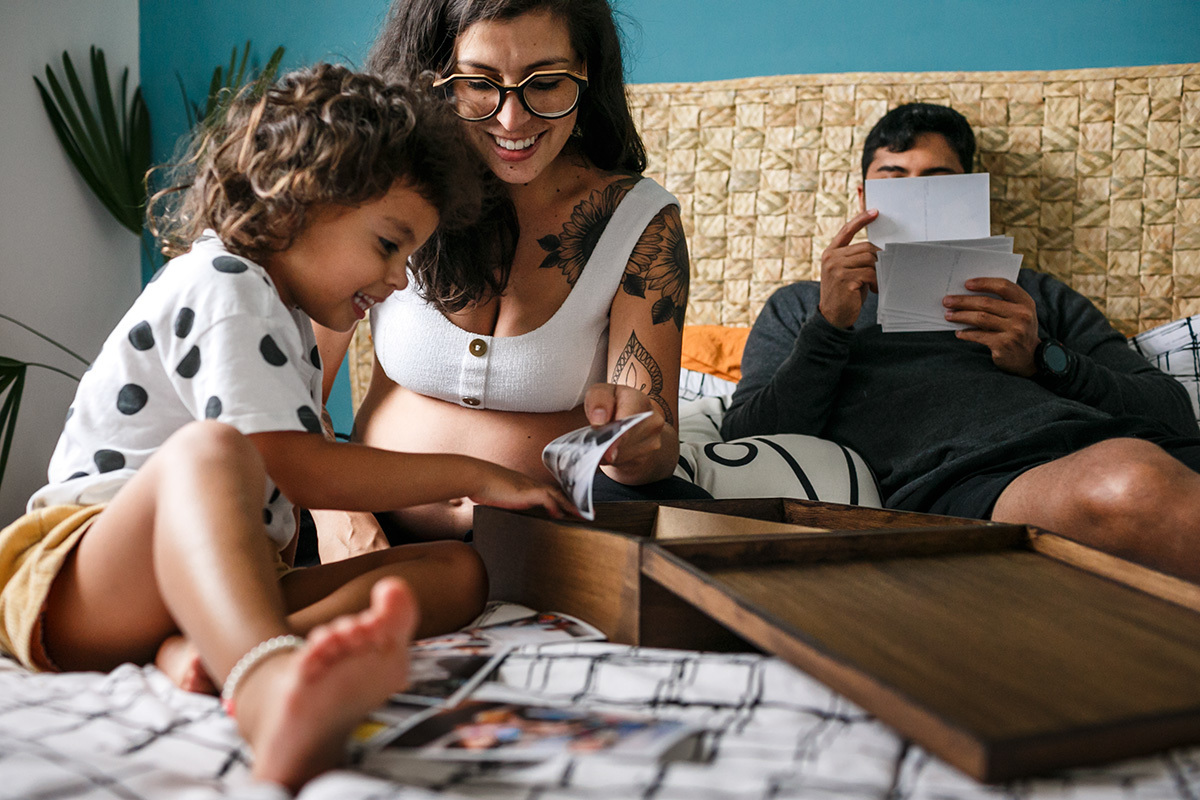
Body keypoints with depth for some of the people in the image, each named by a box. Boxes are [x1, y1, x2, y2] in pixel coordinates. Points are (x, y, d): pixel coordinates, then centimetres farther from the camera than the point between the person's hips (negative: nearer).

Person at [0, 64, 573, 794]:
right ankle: (271, 691, -70)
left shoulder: (287, 320, 24)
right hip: (80, 583, -8)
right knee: (210, 451, -39)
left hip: (228, 587, 9)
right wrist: (468, 475, -9)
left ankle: (209, 660, -38)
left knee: (457, 568, -11)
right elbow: (295, 467, -18)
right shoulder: (222, 284, -8)